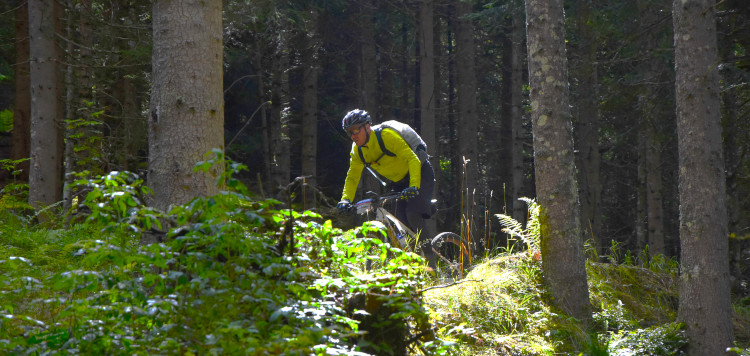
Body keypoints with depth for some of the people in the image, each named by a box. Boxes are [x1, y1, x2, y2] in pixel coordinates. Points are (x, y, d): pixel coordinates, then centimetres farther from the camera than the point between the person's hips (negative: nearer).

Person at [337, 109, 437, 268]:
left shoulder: (386, 136, -27)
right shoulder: (357, 150, -5)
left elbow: (413, 159, -33)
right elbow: (352, 177, 3)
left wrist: (413, 186, -45)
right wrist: (345, 199, -15)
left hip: (420, 173, -7)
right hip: (400, 182, 7)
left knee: (413, 214, -26)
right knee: (402, 224, -6)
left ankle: (431, 259, -17)